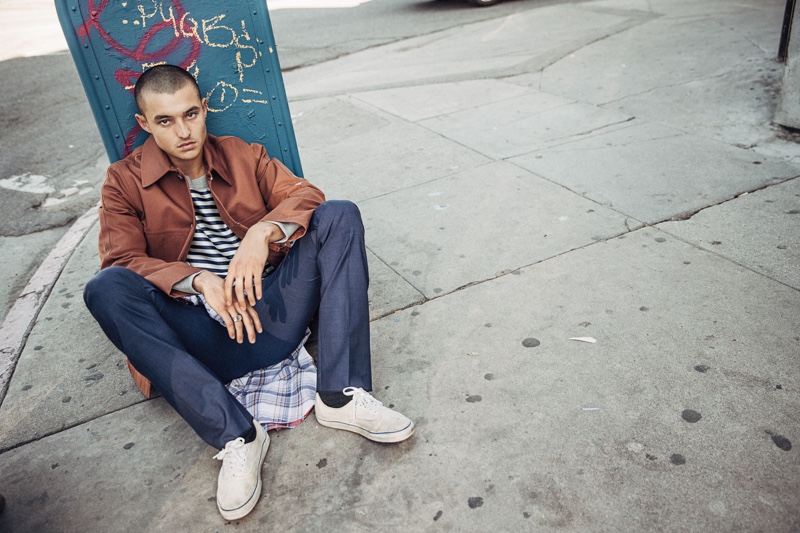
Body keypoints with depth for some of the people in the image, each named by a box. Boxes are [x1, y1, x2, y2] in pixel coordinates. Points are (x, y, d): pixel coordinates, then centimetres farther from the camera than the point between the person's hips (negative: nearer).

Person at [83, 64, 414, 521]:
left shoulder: (244, 156, 14)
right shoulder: (125, 182, 8)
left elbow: (306, 194, -1)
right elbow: (121, 260, -6)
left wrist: (263, 232, -21)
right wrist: (198, 280, -23)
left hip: (271, 318, 2)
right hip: (204, 342, -1)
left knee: (341, 215, -14)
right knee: (106, 289, -27)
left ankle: (341, 396, -24)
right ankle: (235, 435, -29)